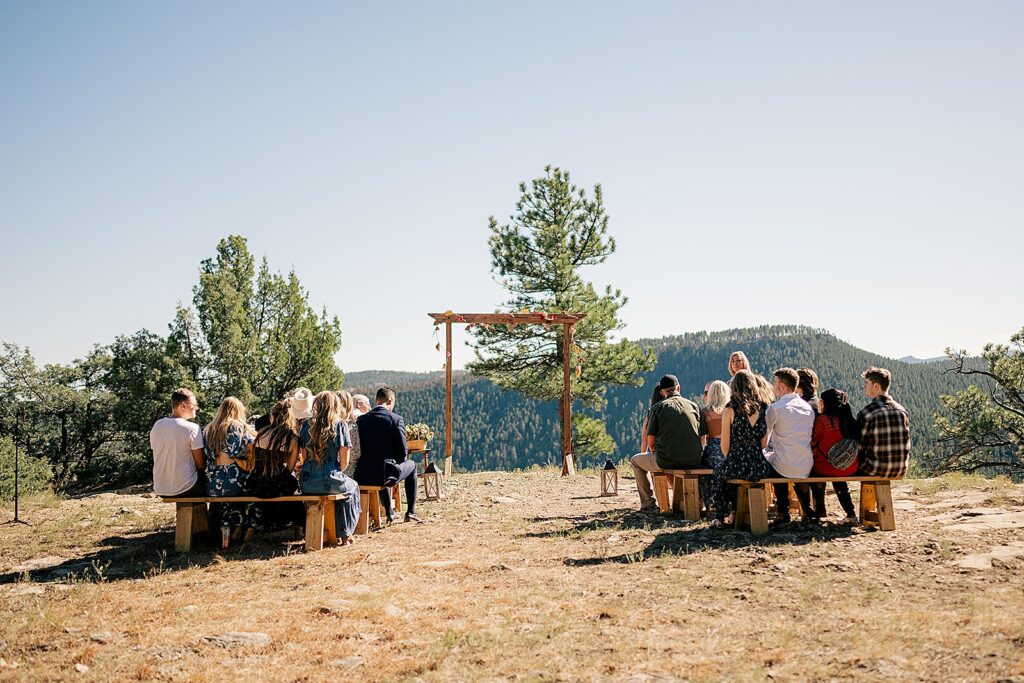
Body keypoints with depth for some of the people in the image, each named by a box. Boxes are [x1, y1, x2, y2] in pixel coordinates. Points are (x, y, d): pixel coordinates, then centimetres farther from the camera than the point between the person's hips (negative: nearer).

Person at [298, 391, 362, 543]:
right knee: (352, 487, 29)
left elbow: (305, 455, 13)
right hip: (330, 482, -4)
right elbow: (344, 460, -6)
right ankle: (344, 534, 28)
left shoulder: (307, 424, 6)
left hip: (306, 484, 4)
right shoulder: (340, 425, -5)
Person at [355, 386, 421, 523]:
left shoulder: (361, 419, 2)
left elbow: (361, 448, 11)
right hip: (387, 474, -4)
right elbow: (403, 451, -8)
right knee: (412, 465, 27)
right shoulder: (396, 419, -10)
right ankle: (410, 512, 25)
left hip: (363, 476, 4)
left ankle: (389, 514, 38)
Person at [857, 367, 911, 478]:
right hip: (900, 470, 6)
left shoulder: (866, 413, -15)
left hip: (876, 470, -6)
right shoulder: (902, 411, 2)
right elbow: (905, 444, 10)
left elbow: (860, 447, -8)